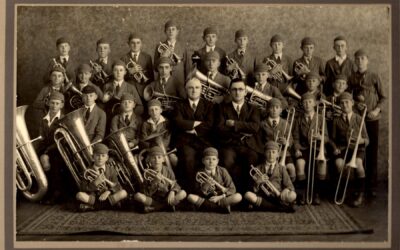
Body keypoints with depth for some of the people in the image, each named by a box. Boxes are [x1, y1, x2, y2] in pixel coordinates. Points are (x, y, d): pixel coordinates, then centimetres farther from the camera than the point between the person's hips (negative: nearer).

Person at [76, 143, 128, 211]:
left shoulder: (111, 170, 3)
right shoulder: (89, 171, -3)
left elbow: (117, 186, -2)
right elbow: (83, 189, -9)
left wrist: (108, 192, -21)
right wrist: (95, 183, -23)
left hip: (107, 196, 2)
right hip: (93, 196, -2)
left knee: (124, 193, -24)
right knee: (79, 195, -30)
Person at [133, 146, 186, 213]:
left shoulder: (168, 171, -3)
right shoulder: (147, 173, -7)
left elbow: (174, 185, -4)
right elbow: (147, 193, -12)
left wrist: (172, 192, -27)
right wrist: (155, 182, -26)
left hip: (166, 198, 1)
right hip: (153, 198, -1)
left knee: (183, 193, -24)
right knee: (137, 195, -28)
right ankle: (166, 205, -20)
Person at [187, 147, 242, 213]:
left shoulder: (223, 171, -3)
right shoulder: (200, 174, -4)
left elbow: (232, 189, -6)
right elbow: (198, 194, -7)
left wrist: (220, 197, -18)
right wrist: (206, 186, -25)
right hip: (206, 199, 0)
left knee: (238, 196, -27)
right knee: (190, 197, -29)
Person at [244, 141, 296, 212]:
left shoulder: (281, 168, 13)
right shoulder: (258, 168, 13)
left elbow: (290, 187, 4)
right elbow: (254, 190, 7)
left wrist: (285, 192, -18)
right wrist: (258, 182, -14)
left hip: (277, 198, -2)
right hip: (262, 198, 2)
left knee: (292, 195, -30)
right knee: (248, 195, -31)